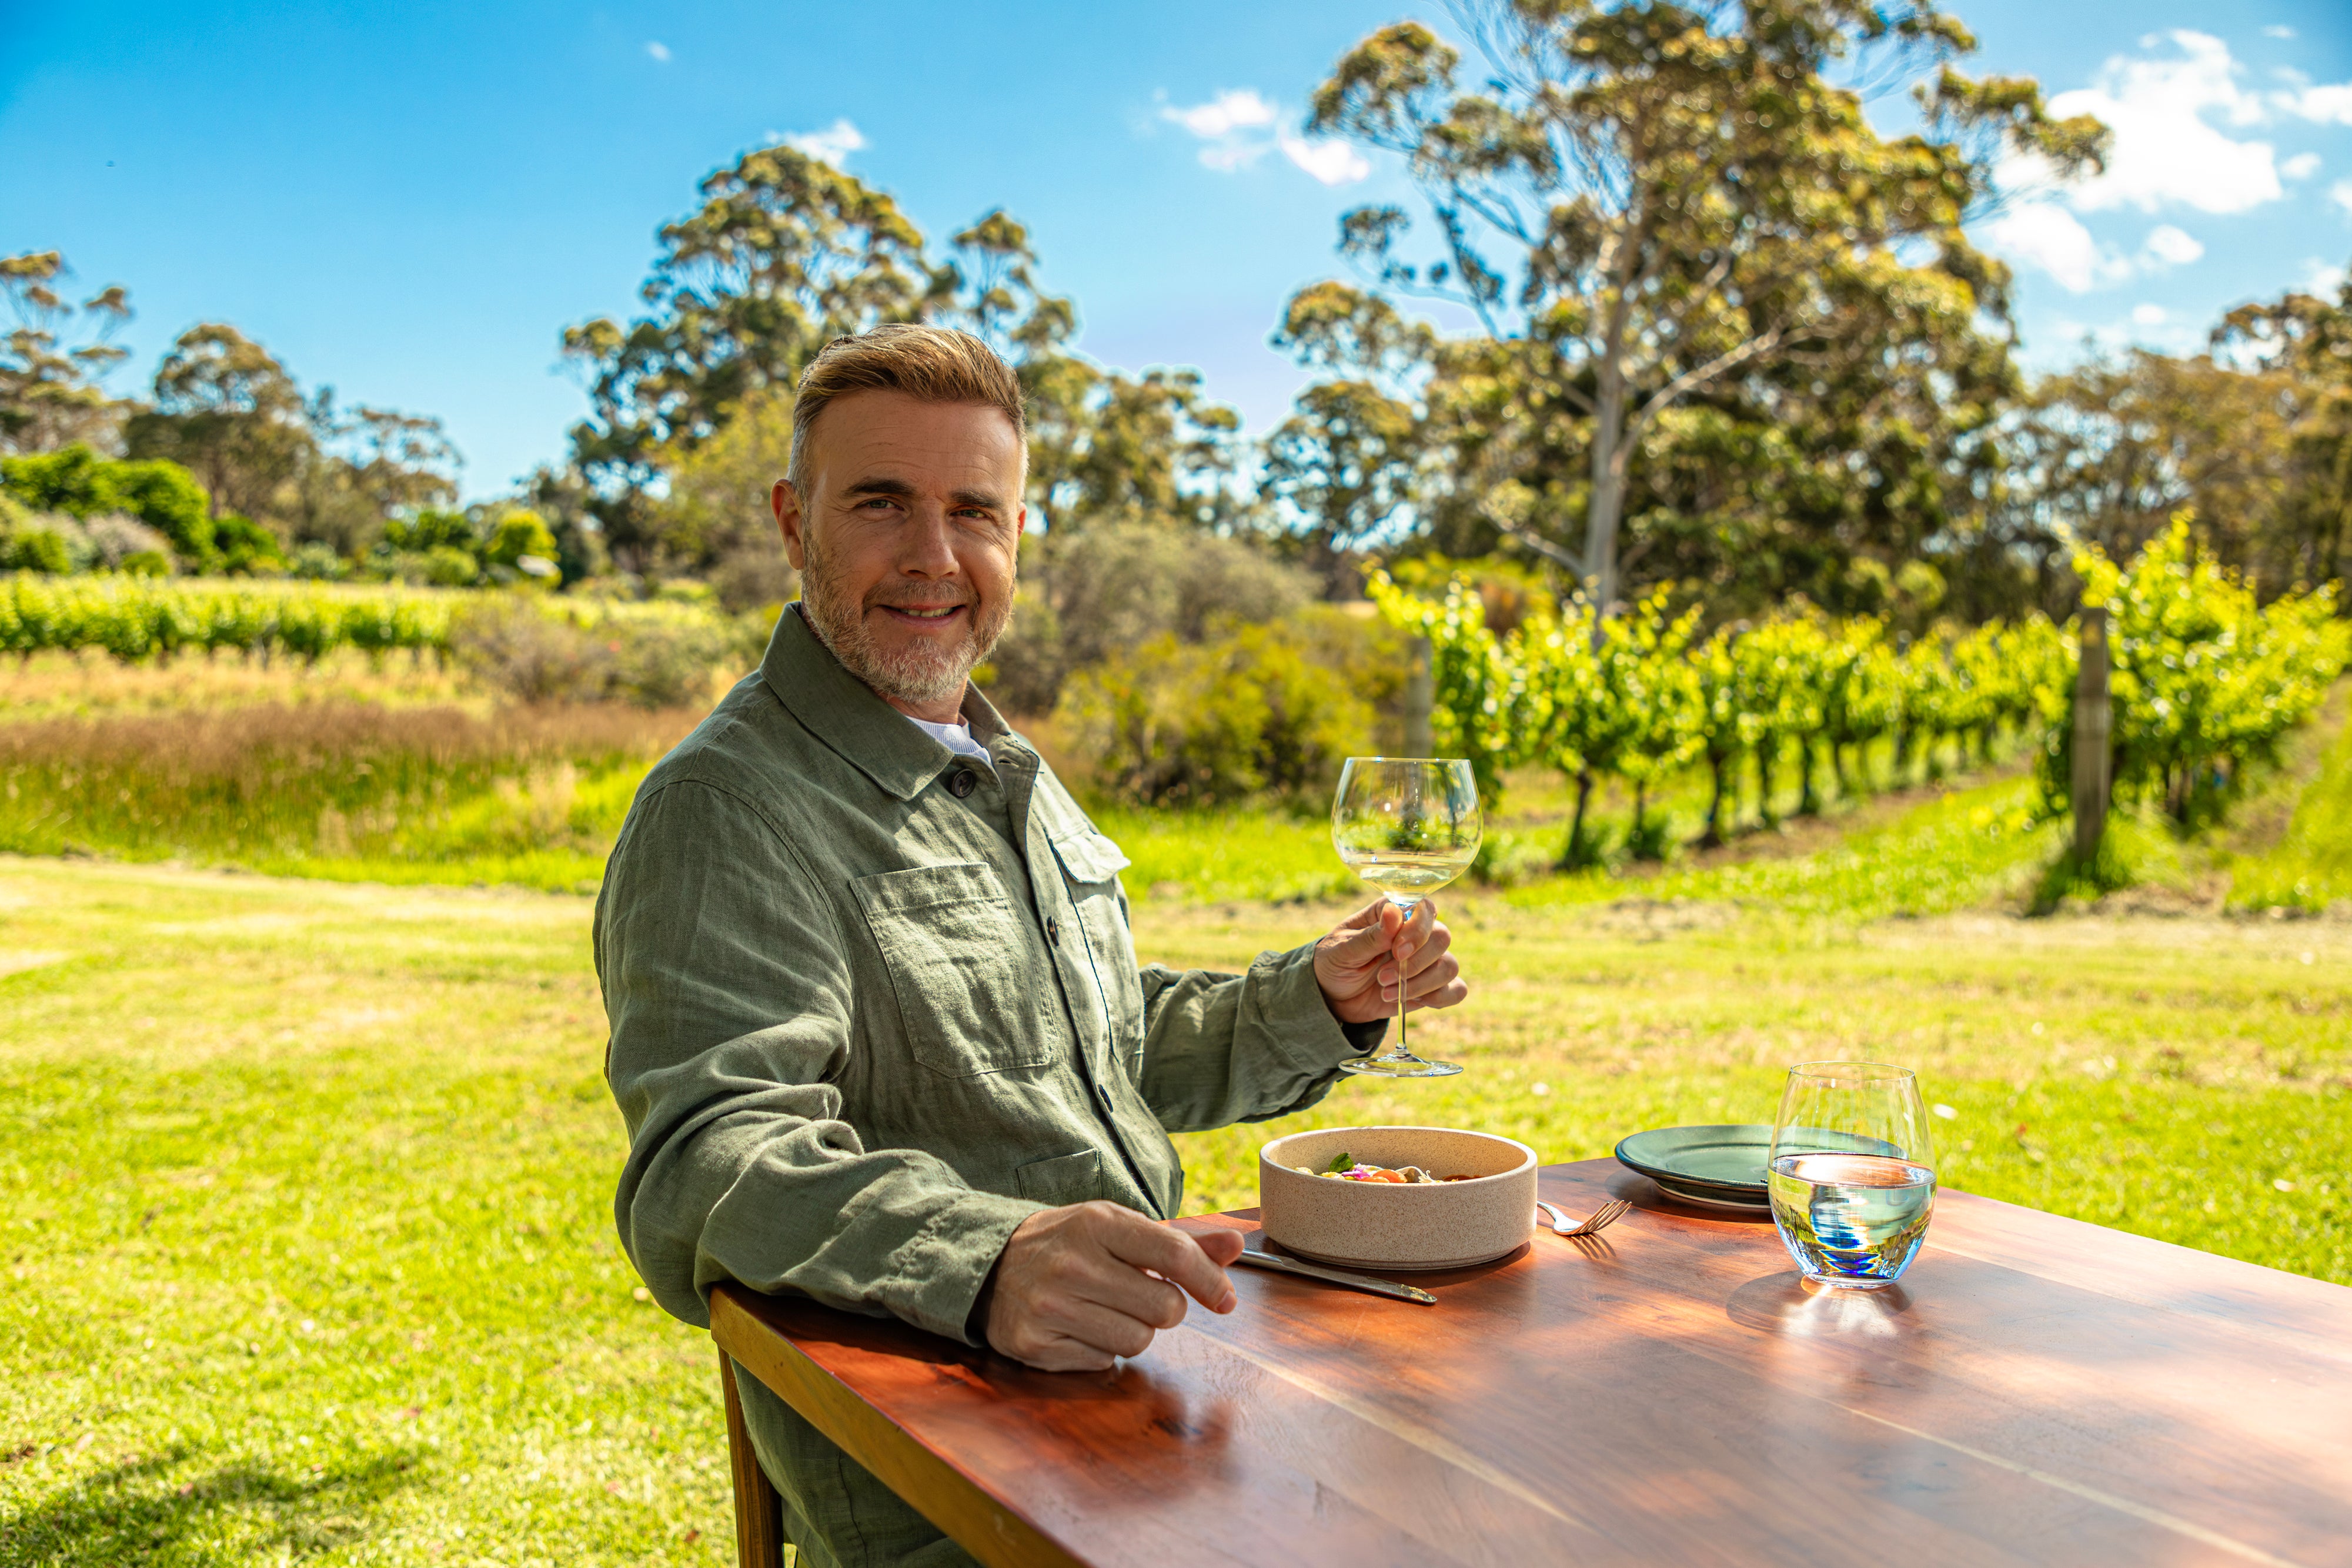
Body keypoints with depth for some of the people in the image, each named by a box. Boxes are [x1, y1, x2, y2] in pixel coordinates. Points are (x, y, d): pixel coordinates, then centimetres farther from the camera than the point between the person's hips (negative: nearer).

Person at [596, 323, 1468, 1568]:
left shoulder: (1010, 777, 17)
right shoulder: (725, 810, -12)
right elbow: (708, 1162, -26)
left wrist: (1315, 1002, 9)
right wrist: (986, 1263, -43)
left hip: (1143, 1390, 8)